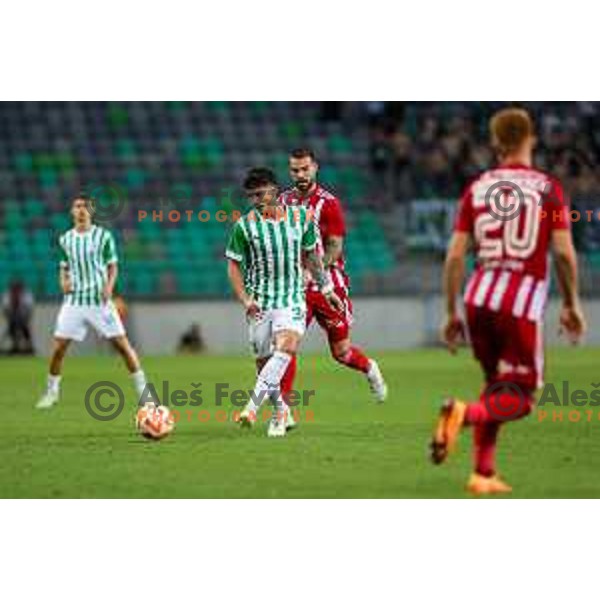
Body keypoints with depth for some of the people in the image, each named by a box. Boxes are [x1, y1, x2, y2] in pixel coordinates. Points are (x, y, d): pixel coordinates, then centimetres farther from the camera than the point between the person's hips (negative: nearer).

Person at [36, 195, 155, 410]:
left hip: (100, 300, -2)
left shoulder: (104, 236, -1)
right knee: (58, 347, -3)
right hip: (74, 301, 2)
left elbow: (112, 266, 6)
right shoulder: (65, 239, 7)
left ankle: (143, 391, 2)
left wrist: (109, 286, -12)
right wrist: (64, 281, -4)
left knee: (122, 344, -6)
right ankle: (51, 392, 14)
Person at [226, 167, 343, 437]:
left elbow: (310, 255, 15)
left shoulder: (300, 217, 1)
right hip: (259, 302, 0)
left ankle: (252, 407, -31)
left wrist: (326, 289, 19)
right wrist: (245, 300, -12)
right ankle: (281, 412, 26)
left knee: (287, 346, -24)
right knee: (264, 360, 3)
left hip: (292, 297, 0)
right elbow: (234, 265, 0)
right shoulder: (244, 225, -6)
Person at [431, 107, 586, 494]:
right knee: (519, 400, 4)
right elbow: (564, 252, -7)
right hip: (523, 303, -4)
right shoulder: (548, 188, 1)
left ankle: (483, 474, 15)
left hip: (479, 298, 4)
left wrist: (452, 313, 12)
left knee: (496, 387, 22)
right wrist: (572, 305, 4)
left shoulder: (476, 188, 9)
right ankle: (465, 414, -25)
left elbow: (455, 255, 5)